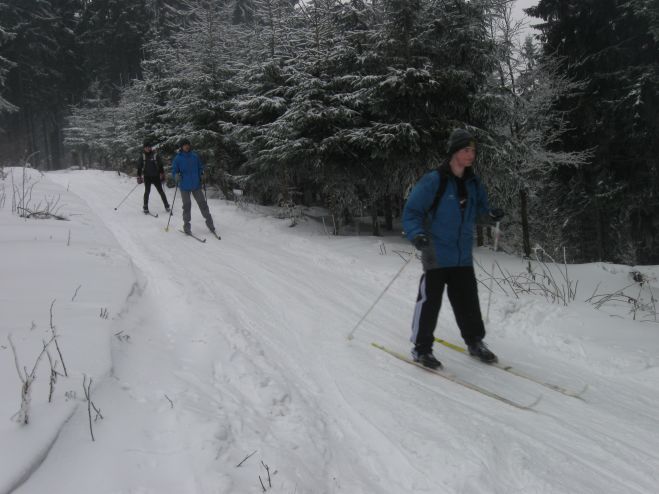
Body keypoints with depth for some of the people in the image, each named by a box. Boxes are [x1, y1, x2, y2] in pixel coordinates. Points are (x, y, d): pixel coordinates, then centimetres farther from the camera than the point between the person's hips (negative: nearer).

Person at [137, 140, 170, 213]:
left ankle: (166, 205, 9)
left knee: (161, 191, 2)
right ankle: (145, 207, 8)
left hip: (156, 176, -1)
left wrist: (162, 174, -3)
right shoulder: (142, 156, 1)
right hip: (147, 177, 1)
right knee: (147, 191, -2)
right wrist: (139, 176, 1)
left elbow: (160, 165, 2)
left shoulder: (155, 155, -3)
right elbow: (139, 166, 5)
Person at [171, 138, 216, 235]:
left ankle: (209, 222, 13)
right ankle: (186, 225, 14)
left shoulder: (195, 156, 4)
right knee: (187, 205, 3)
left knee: (202, 203, 3)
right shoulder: (178, 158, -1)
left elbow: (200, 167, 14)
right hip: (184, 186, -2)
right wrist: (176, 176, -19)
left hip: (196, 185, 2)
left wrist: (202, 174, -4)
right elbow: (174, 171, 2)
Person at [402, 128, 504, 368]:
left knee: (468, 301, 14)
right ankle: (421, 348, 11)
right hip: (436, 255, -6)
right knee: (429, 300, -2)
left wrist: (491, 213, 1)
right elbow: (411, 211, -12)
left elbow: (478, 207, 23)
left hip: (463, 256, 6)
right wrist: (417, 234, -29)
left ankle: (475, 342, 30)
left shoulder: (473, 183, 6)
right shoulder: (434, 180, -14)